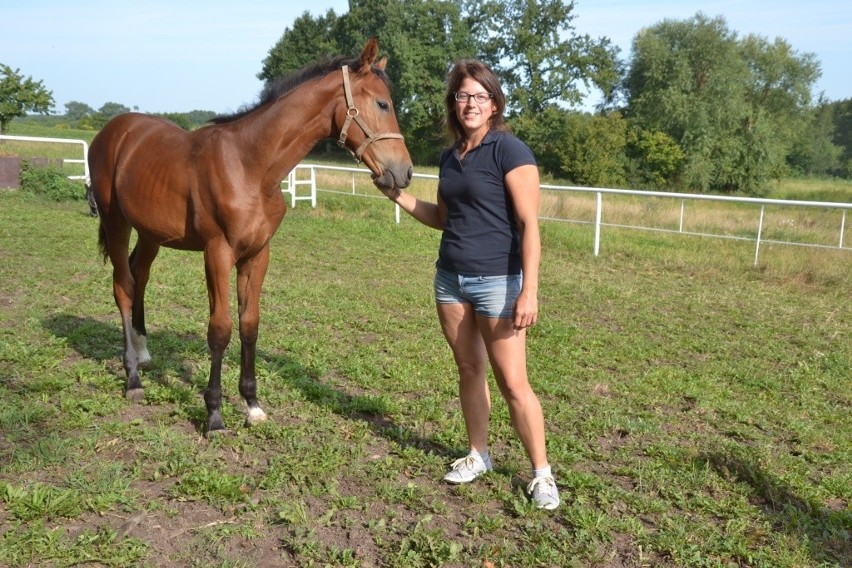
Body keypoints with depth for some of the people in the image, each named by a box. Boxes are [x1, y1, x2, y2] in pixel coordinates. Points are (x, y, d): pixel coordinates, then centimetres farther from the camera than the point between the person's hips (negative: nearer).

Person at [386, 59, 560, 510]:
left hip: (497, 281, -7)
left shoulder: (510, 151, -11)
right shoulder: (450, 157, 10)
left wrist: (529, 291, -21)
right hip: (450, 278, 7)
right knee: (469, 371, 14)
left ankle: (541, 473, 11)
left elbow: (529, 225, -15)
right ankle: (478, 456, 30)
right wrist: (398, 195, 9)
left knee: (512, 382, -3)